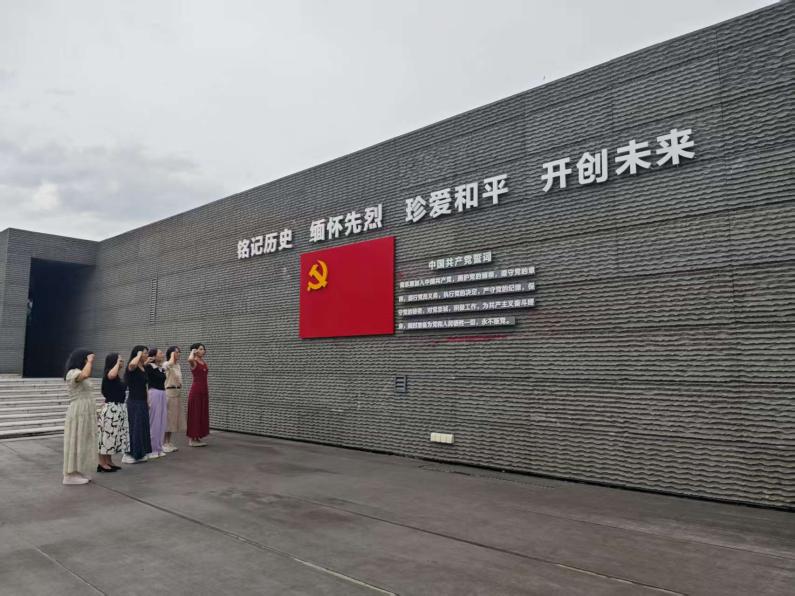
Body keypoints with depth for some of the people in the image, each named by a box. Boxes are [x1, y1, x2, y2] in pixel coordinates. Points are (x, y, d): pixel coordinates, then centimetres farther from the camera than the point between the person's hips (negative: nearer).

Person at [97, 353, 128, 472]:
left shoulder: (117, 375, 11)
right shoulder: (108, 373, -13)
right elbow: (112, 375, -38)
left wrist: (121, 368, 16)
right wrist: (117, 363, -24)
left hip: (119, 408, 9)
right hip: (111, 408, -9)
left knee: (113, 435, 14)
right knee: (107, 435, -4)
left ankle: (109, 461, 22)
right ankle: (102, 463, 3)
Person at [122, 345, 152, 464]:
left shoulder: (144, 367, 9)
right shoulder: (132, 367, -14)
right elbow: (133, 364, -40)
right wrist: (138, 355, -25)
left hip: (142, 402, 8)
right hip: (134, 402, -8)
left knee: (142, 428, 12)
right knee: (134, 428, -3)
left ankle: (138, 454, 21)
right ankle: (128, 455, 7)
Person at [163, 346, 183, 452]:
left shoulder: (178, 365, 14)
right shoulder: (166, 364, -10)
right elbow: (171, 363, -36)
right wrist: (172, 355, -17)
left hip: (178, 392, 8)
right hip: (169, 392, -8)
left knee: (174, 417, 10)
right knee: (168, 417, -4)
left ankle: (169, 442, 18)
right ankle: (165, 443, 3)